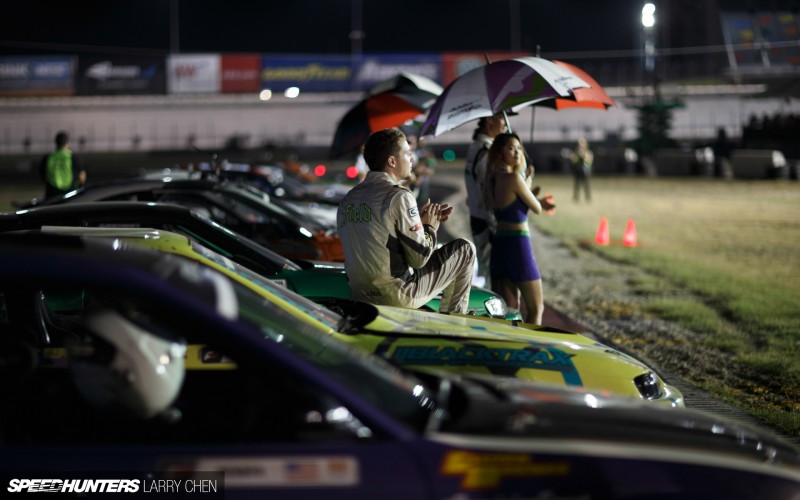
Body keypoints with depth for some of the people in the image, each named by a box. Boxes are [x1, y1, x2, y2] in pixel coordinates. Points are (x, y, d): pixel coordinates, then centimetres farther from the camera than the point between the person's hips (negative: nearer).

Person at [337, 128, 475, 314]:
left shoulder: (348, 199, 8)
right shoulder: (399, 197, -14)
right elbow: (420, 258, -13)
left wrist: (419, 221, 16)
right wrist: (430, 227, 5)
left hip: (361, 297, 8)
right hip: (398, 296, -7)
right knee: (465, 249, 8)